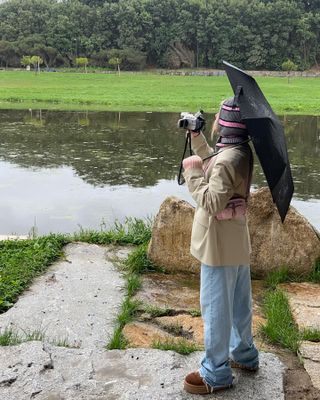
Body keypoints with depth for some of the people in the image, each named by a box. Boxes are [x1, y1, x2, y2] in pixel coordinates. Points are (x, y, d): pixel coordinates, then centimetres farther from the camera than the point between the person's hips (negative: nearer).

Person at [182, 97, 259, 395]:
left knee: (215, 307, 3)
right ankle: (244, 355, 40)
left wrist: (192, 171, -19)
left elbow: (212, 203, -28)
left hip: (220, 245, -10)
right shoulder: (241, 153, 3)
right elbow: (211, 164, 20)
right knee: (238, 303, 22)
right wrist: (196, 136, 12)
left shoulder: (227, 160, -27)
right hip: (237, 242, 10)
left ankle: (216, 373, 18)